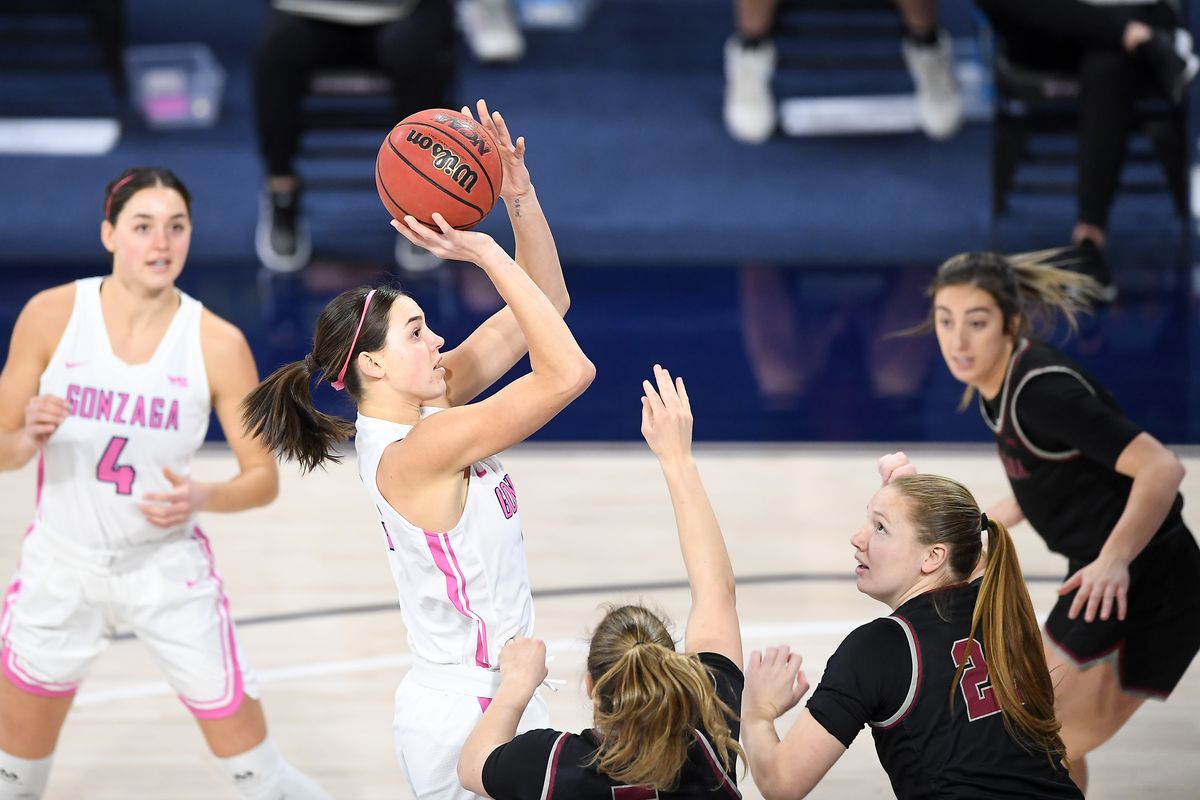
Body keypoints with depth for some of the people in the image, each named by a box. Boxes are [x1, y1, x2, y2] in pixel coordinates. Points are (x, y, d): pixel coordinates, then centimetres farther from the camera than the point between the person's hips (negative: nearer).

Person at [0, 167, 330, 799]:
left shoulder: (217, 344, -11)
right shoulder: (51, 316, -10)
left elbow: (263, 479, -5)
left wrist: (202, 498, -26)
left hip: (168, 571, -1)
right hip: (61, 568, 1)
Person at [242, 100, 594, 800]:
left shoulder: (425, 406, 5)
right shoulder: (410, 454, -21)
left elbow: (545, 304, 9)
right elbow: (569, 372, -26)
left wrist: (520, 196, -4)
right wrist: (486, 254, -24)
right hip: (471, 719, -10)